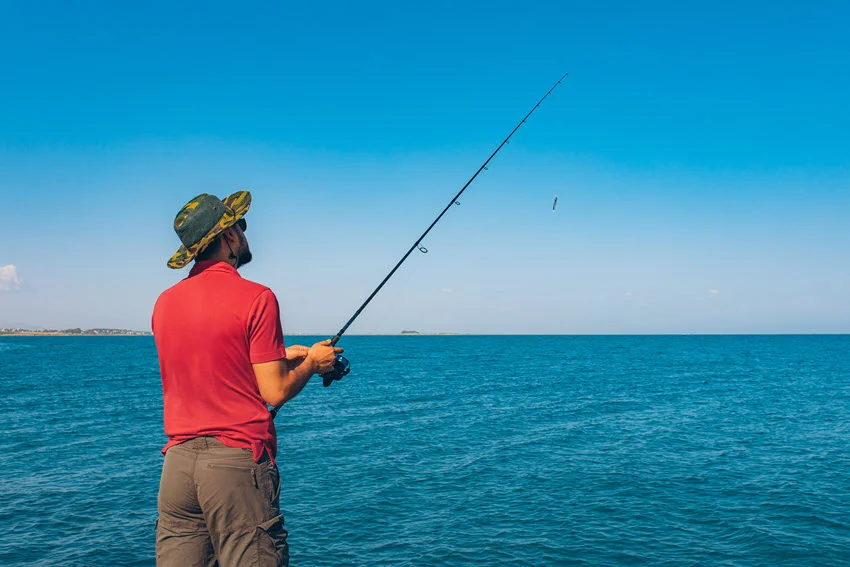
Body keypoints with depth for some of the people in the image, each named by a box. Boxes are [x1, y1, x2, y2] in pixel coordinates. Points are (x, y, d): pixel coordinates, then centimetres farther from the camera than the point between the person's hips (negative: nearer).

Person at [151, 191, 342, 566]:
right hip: (238, 462, -6)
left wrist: (279, 357, 21)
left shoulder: (164, 303, 9)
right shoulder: (255, 298, -10)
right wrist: (312, 362, 8)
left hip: (178, 461, 6)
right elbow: (275, 392, -10)